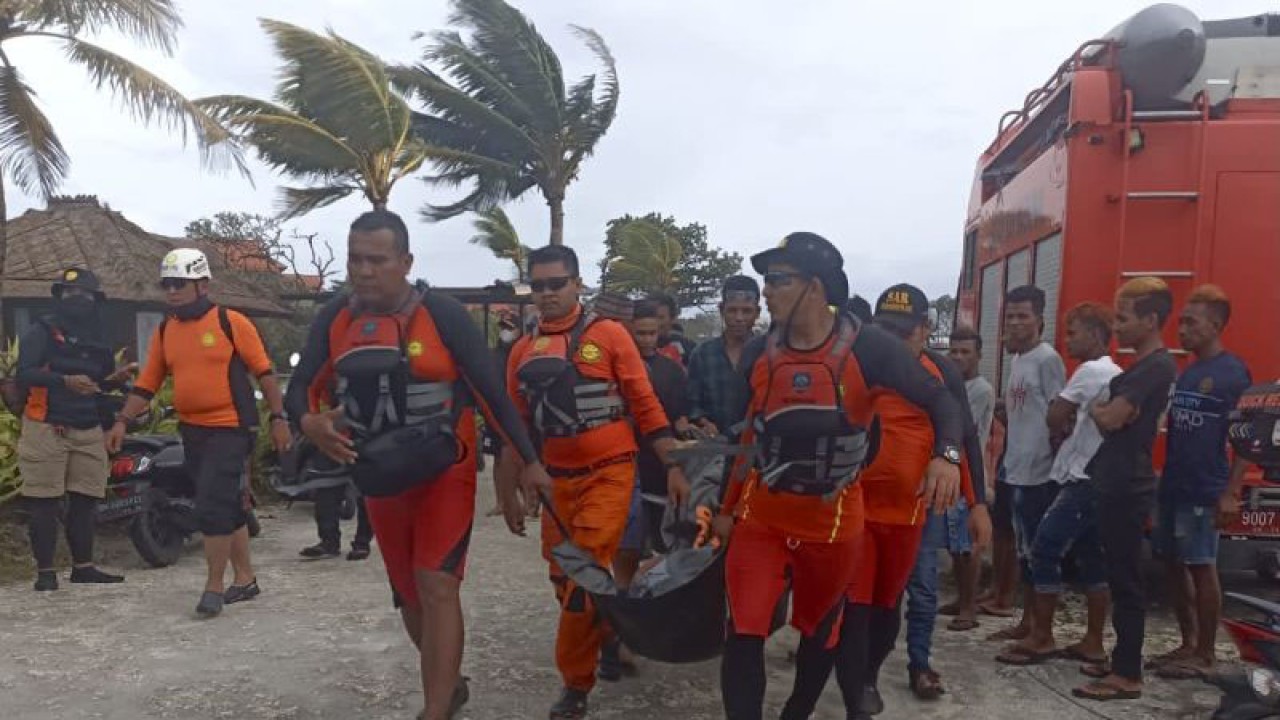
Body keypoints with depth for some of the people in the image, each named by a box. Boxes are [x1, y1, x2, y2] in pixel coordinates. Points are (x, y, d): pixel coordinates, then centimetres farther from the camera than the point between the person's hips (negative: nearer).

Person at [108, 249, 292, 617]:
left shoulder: (231, 322, -8)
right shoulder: (164, 331, 9)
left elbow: (264, 372, -6)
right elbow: (147, 383, 12)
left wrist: (278, 419, -9)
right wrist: (122, 421, 3)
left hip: (230, 430, -6)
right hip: (192, 432, 6)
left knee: (212, 508, -9)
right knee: (228, 508, 14)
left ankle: (215, 586, 5)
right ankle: (245, 579, 25)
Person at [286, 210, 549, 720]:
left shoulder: (442, 315, -15)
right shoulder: (333, 320, -2)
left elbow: (491, 391, -12)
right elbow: (300, 389, 0)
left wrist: (529, 462, -10)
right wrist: (309, 421, -24)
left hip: (444, 473, -5)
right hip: (380, 480, 5)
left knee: (437, 587, -15)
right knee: (409, 597, 15)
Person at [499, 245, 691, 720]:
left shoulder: (609, 335, -5)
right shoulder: (522, 351, 7)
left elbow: (646, 405, -4)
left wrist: (672, 467, -8)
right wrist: (509, 493, 14)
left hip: (609, 475, -4)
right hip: (557, 481, 5)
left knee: (584, 580, -7)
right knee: (564, 579, 12)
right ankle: (609, 636, 41)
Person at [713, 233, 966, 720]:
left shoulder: (867, 348, -13)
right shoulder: (759, 354, -2)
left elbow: (939, 400, -7)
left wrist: (946, 455, -26)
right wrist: (727, 508, 13)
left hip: (834, 520, -1)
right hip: (760, 516, 2)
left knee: (820, 632, 18)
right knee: (744, 634, -7)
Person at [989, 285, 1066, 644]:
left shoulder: (1047, 358, -12)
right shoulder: (1016, 360, 14)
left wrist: (1058, 463, -16)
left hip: (1041, 471, -9)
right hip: (1019, 469, 9)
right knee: (1024, 549, 14)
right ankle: (1028, 620, 24)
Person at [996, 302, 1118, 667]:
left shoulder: (1091, 371, -15)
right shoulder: (1113, 374, 17)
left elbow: (1055, 415, -15)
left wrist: (1060, 431, 4)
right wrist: (1066, 431, 6)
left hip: (1083, 481, -10)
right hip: (1098, 480, 10)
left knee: (1044, 552, -6)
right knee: (1091, 559, 11)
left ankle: (1041, 639, -1)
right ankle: (1092, 642, 15)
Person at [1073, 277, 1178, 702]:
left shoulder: (1156, 368, -17)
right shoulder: (1144, 367, 16)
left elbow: (1110, 418, -22)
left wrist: (1092, 407, -2)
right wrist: (1100, 410, 1)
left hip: (1127, 489, -10)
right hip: (1117, 485, 10)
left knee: (1125, 581, -4)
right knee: (1120, 578, 15)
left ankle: (1128, 676, 3)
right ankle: (1123, 661, 24)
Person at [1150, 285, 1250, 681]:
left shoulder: (1233, 373, -9)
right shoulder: (1184, 373, 13)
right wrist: (1162, 479, 13)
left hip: (1205, 491, -7)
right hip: (1172, 486, 7)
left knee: (1202, 568, 0)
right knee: (1175, 565, 12)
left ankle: (1206, 655, 12)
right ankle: (1188, 644, 24)